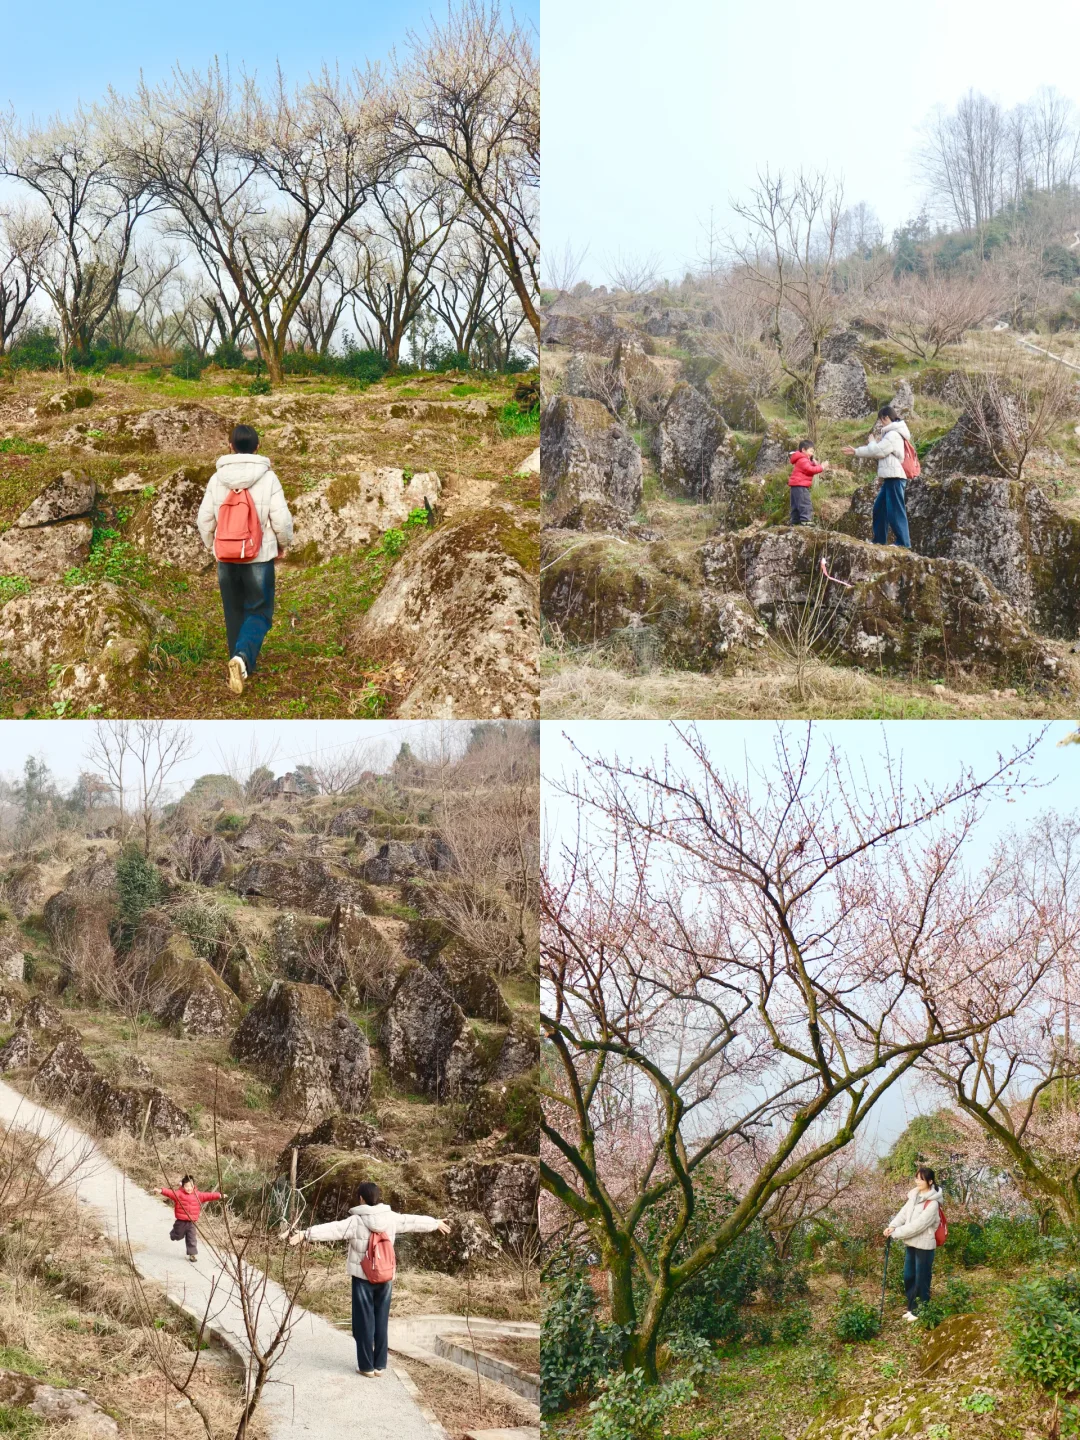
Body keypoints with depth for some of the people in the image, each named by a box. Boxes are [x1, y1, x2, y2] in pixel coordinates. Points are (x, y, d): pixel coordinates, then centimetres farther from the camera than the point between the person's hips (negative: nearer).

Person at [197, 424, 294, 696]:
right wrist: (283, 544, 9)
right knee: (259, 613, 3)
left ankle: (242, 666, 24)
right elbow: (281, 518, -10)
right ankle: (243, 658, -22)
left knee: (234, 613, 17)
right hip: (259, 558, -3)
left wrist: (211, 545, 20)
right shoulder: (268, 478, -9)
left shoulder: (217, 479, -2)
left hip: (226, 558, 3)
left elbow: (205, 519, 1)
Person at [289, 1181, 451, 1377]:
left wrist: (305, 1234, -33)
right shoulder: (392, 1218, 1)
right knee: (381, 1322, 11)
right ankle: (380, 1365, 15)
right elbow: (414, 1221, 17)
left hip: (363, 1279, -4)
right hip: (385, 1279, 4)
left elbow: (333, 1229, -26)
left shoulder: (356, 1222, -13)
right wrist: (436, 1223, 34)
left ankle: (367, 1366, 7)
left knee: (364, 1323, 4)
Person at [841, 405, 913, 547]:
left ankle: (904, 544, -12)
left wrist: (873, 442, 7)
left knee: (895, 511, -11)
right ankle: (879, 541, 18)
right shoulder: (892, 433, 22)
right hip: (890, 478, 11)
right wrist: (856, 451, 24)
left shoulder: (893, 434, -12)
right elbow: (879, 452, 27)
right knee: (879, 509, 14)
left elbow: (878, 451, -15)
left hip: (894, 477, -11)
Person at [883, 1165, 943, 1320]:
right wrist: (892, 1226, -16)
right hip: (911, 1243, 8)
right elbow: (903, 1213, 3)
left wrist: (895, 1233, -21)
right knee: (908, 1277, 15)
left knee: (921, 1280, 3)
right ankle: (912, 1308, 29)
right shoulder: (914, 1196, 5)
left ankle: (921, 1312, 15)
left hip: (924, 1245, -8)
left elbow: (917, 1225, -23)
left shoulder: (932, 1203, -20)